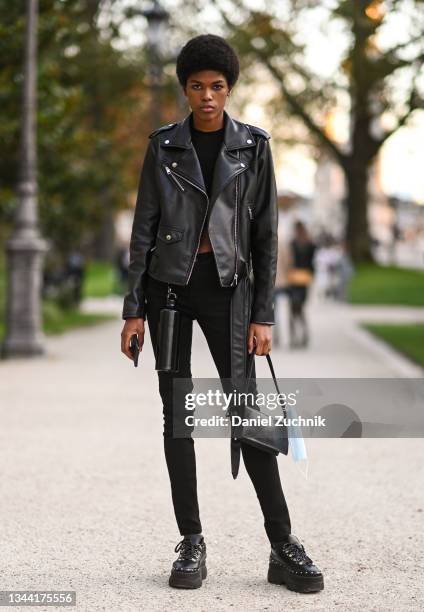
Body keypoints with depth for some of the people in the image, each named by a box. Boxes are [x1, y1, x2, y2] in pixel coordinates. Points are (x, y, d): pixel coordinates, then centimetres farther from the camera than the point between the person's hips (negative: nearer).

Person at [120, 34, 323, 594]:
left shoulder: (253, 146, 2)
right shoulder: (163, 145, 3)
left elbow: (265, 234, 1)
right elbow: (144, 229, 4)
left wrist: (263, 315, -4)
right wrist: (134, 309, -1)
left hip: (224, 284, -1)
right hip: (168, 284, 1)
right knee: (177, 414, 1)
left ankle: (284, 547, -2)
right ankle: (192, 544, 8)